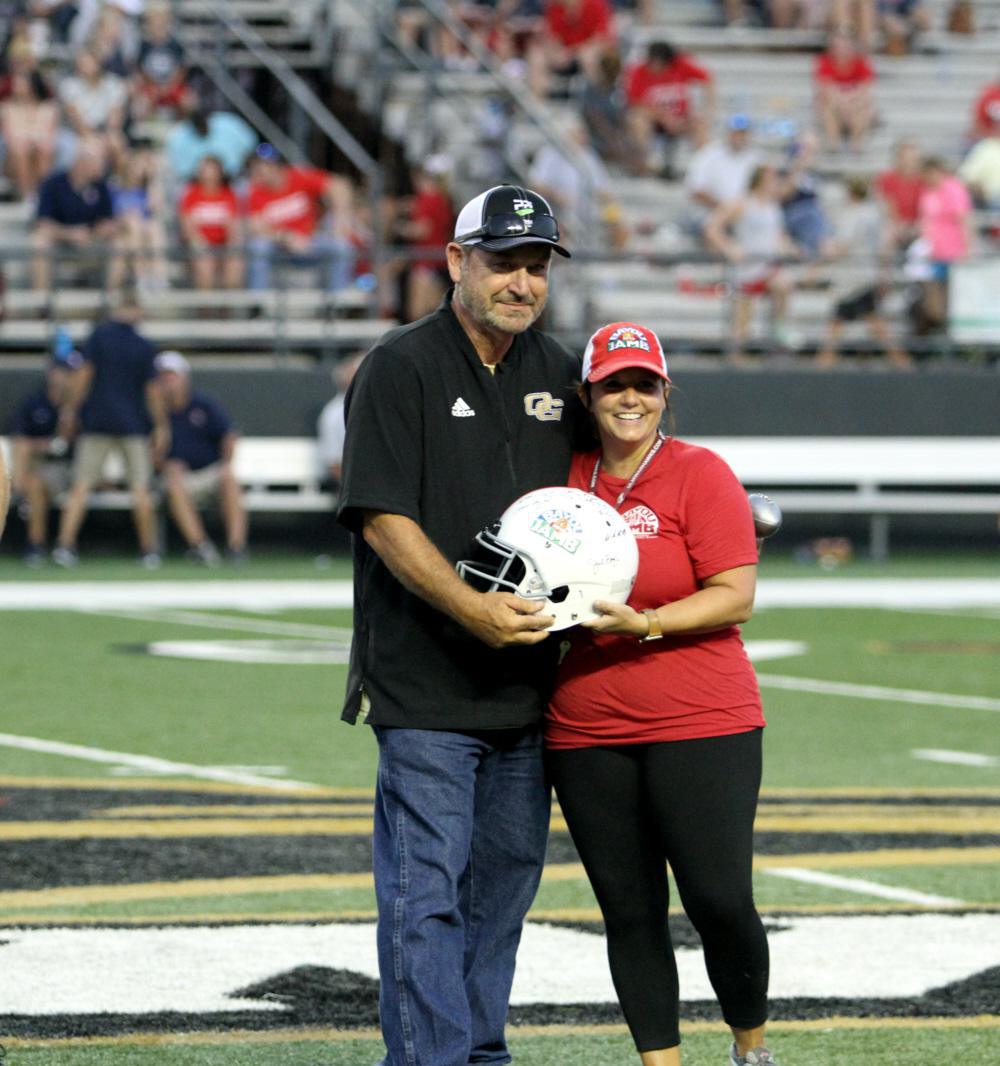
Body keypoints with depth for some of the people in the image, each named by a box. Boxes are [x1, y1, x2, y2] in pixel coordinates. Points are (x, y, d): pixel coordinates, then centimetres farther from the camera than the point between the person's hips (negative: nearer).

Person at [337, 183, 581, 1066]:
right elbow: (383, 519, -13)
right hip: (426, 686, -6)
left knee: (506, 876, 12)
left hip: (527, 681, 7)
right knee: (426, 886, -8)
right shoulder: (402, 367, -7)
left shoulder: (557, 374, 13)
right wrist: (471, 608, -24)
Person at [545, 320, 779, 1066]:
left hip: (702, 725, -4)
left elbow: (736, 597, -10)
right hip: (587, 734, 4)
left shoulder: (700, 474, -4)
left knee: (720, 900, -7)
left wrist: (644, 625, -20)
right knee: (628, 911, 5)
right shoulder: (567, 479, 9)